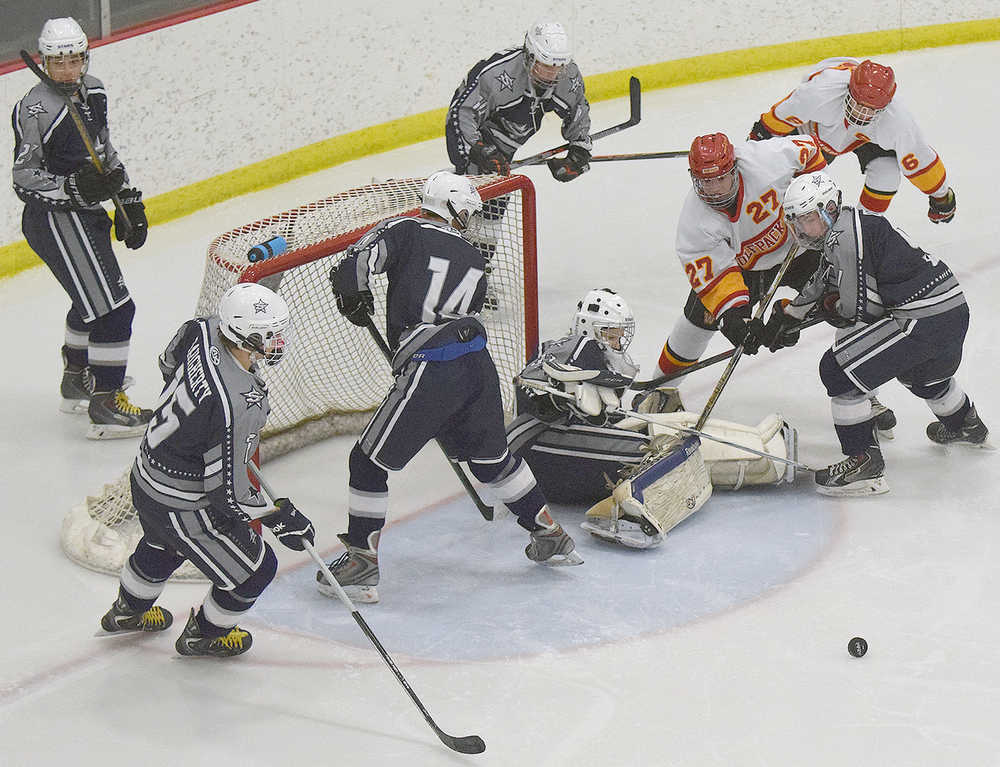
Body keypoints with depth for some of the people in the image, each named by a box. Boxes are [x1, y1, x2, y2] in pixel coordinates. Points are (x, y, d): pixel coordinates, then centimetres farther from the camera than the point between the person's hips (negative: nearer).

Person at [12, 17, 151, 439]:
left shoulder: (92, 91, 5)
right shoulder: (35, 110, -21)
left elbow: (103, 149, 19)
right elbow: (24, 180, -19)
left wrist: (128, 200, 17)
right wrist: (74, 187, -32)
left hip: (84, 214, 10)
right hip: (53, 220, -10)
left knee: (91, 299, 27)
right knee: (113, 308, -13)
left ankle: (76, 381, 46)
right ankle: (105, 408, -7)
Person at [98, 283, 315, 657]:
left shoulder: (203, 331, -17)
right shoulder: (239, 407, -39)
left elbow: (170, 362, 9)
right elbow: (227, 493, -30)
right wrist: (280, 517, -15)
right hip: (181, 506, -9)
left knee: (163, 546, 39)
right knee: (255, 569, 14)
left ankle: (128, 611, 66)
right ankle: (205, 634, 40)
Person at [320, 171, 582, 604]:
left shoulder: (406, 232, 3)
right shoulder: (473, 260, 19)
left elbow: (359, 260, -11)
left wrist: (354, 297, 9)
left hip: (430, 371, -5)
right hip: (479, 364, 6)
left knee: (370, 461, 8)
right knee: (491, 457, 27)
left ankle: (363, 564, 9)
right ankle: (551, 537, 37)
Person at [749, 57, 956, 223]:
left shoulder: (897, 120, -41)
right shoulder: (817, 93, -46)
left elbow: (918, 160, -24)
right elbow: (783, 116, -25)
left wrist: (940, 196, -11)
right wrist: (759, 137, -8)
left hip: (867, 134, 0)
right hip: (816, 127, 0)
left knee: (886, 172, -19)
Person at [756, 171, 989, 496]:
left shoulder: (845, 236, -16)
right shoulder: (853, 224, 15)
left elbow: (860, 309, -15)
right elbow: (821, 283, 31)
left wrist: (832, 306, 6)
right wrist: (784, 317, 33)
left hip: (924, 320, -11)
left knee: (838, 369, -7)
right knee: (923, 372, 40)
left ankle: (865, 463, -3)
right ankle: (966, 426, 67)